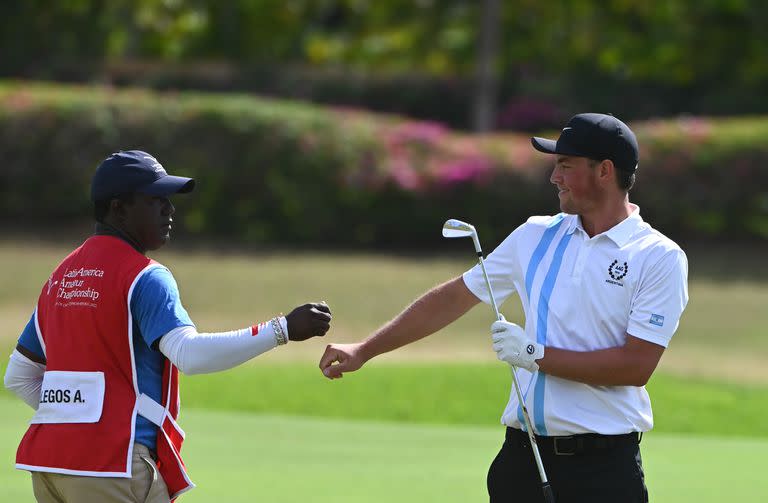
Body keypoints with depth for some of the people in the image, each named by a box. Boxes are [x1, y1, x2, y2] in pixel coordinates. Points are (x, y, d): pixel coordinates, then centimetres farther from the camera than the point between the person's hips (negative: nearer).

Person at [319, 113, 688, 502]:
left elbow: (636, 365, -14)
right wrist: (364, 350, 16)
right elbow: (454, 297, 18)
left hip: (604, 467, -5)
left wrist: (535, 354, -13)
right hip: (521, 452, 5)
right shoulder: (535, 236, 12)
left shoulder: (661, 258, -6)